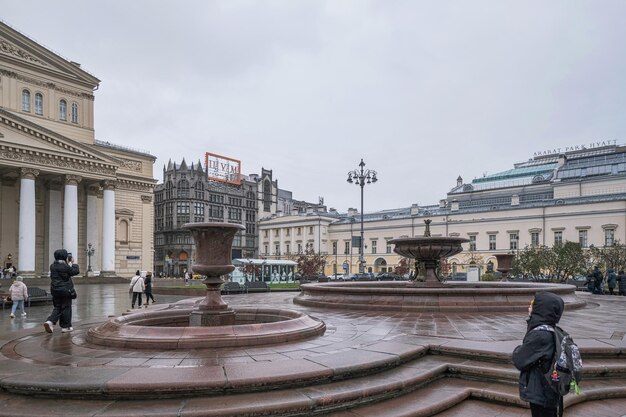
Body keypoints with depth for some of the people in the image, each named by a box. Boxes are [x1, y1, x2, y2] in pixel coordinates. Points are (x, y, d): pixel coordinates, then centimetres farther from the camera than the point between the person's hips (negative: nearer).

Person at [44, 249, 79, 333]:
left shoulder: (52, 266, 4)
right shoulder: (65, 266, -16)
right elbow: (75, 271, -8)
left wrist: (69, 264, 16)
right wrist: (74, 264, 7)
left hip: (55, 290, 6)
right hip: (65, 290, -6)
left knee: (57, 307, 16)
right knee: (66, 308, 4)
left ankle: (50, 321, -4)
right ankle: (66, 326, 11)